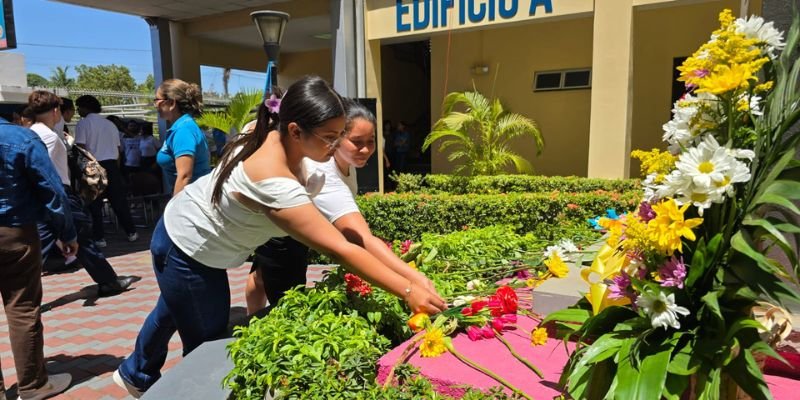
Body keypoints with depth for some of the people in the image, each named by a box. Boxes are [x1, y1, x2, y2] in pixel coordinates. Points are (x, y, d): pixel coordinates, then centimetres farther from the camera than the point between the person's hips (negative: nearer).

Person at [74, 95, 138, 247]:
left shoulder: (82, 123, -2)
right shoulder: (110, 124, 16)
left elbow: (81, 148, -10)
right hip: (112, 165, 5)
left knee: (95, 204, 2)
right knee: (119, 200, 10)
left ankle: (100, 238, 4)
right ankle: (131, 232, 14)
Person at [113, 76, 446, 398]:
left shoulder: (274, 138, -16)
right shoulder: (273, 182, -41)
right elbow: (339, 249, -42)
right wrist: (408, 291, -40)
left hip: (183, 233, 9)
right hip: (188, 252, -9)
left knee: (173, 312, 31)